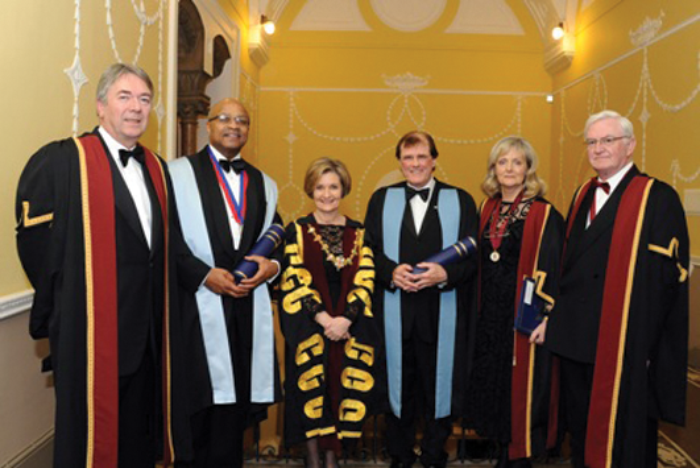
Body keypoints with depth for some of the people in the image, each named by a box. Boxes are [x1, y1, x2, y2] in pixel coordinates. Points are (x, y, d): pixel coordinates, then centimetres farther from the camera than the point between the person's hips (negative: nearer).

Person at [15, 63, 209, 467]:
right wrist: (64, 307, -5)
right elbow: (35, 241, -11)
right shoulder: (60, 161, -8)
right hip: (91, 333, -6)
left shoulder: (156, 168, 13)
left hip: (147, 333, 6)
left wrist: (205, 276, 2)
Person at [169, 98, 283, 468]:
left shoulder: (265, 185, 17)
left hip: (249, 311, 4)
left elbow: (277, 240, 17)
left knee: (235, 409, 8)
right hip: (197, 307, -4)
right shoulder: (179, 172, 2)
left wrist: (272, 265, -3)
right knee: (196, 413, 2)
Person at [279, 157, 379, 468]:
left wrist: (344, 320, -13)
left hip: (350, 323, 2)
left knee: (347, 383, -1)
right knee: (311, 384, -6)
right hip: (308, 323, -2)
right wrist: (324, 318, -15)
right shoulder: (296, 230, 4)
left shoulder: (358, 233, 9)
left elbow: (365, 280, 1)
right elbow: (296, 280, -5)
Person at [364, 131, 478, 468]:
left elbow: (473, 254, 0)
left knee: (439, 385, 7)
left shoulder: (460, 200, 5)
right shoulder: (382, 199, 9)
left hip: (442, 312, -1)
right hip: (395, 311, 1)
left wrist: (444, 274, -18)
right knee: (398, 383, 10)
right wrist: (392, 271, -15)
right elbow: (370, 251, 4)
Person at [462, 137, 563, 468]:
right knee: (494, 384, 14)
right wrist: (481, 310, 11)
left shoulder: (543, 213, -10)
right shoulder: (488, 209, 8)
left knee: (520, 387, 4)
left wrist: (545, 316, -18)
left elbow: (550, 268, -13)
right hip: (490, 313, 6)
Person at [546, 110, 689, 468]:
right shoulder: (583, 195, 12)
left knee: (622, 439, 7)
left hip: (623, 345, -6)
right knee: (581, 433, 19)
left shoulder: (657, 198, -10)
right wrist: (559, 317, 8)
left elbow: (665, 274, -15)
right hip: (576, 341, 7)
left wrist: (642, 340, -17)